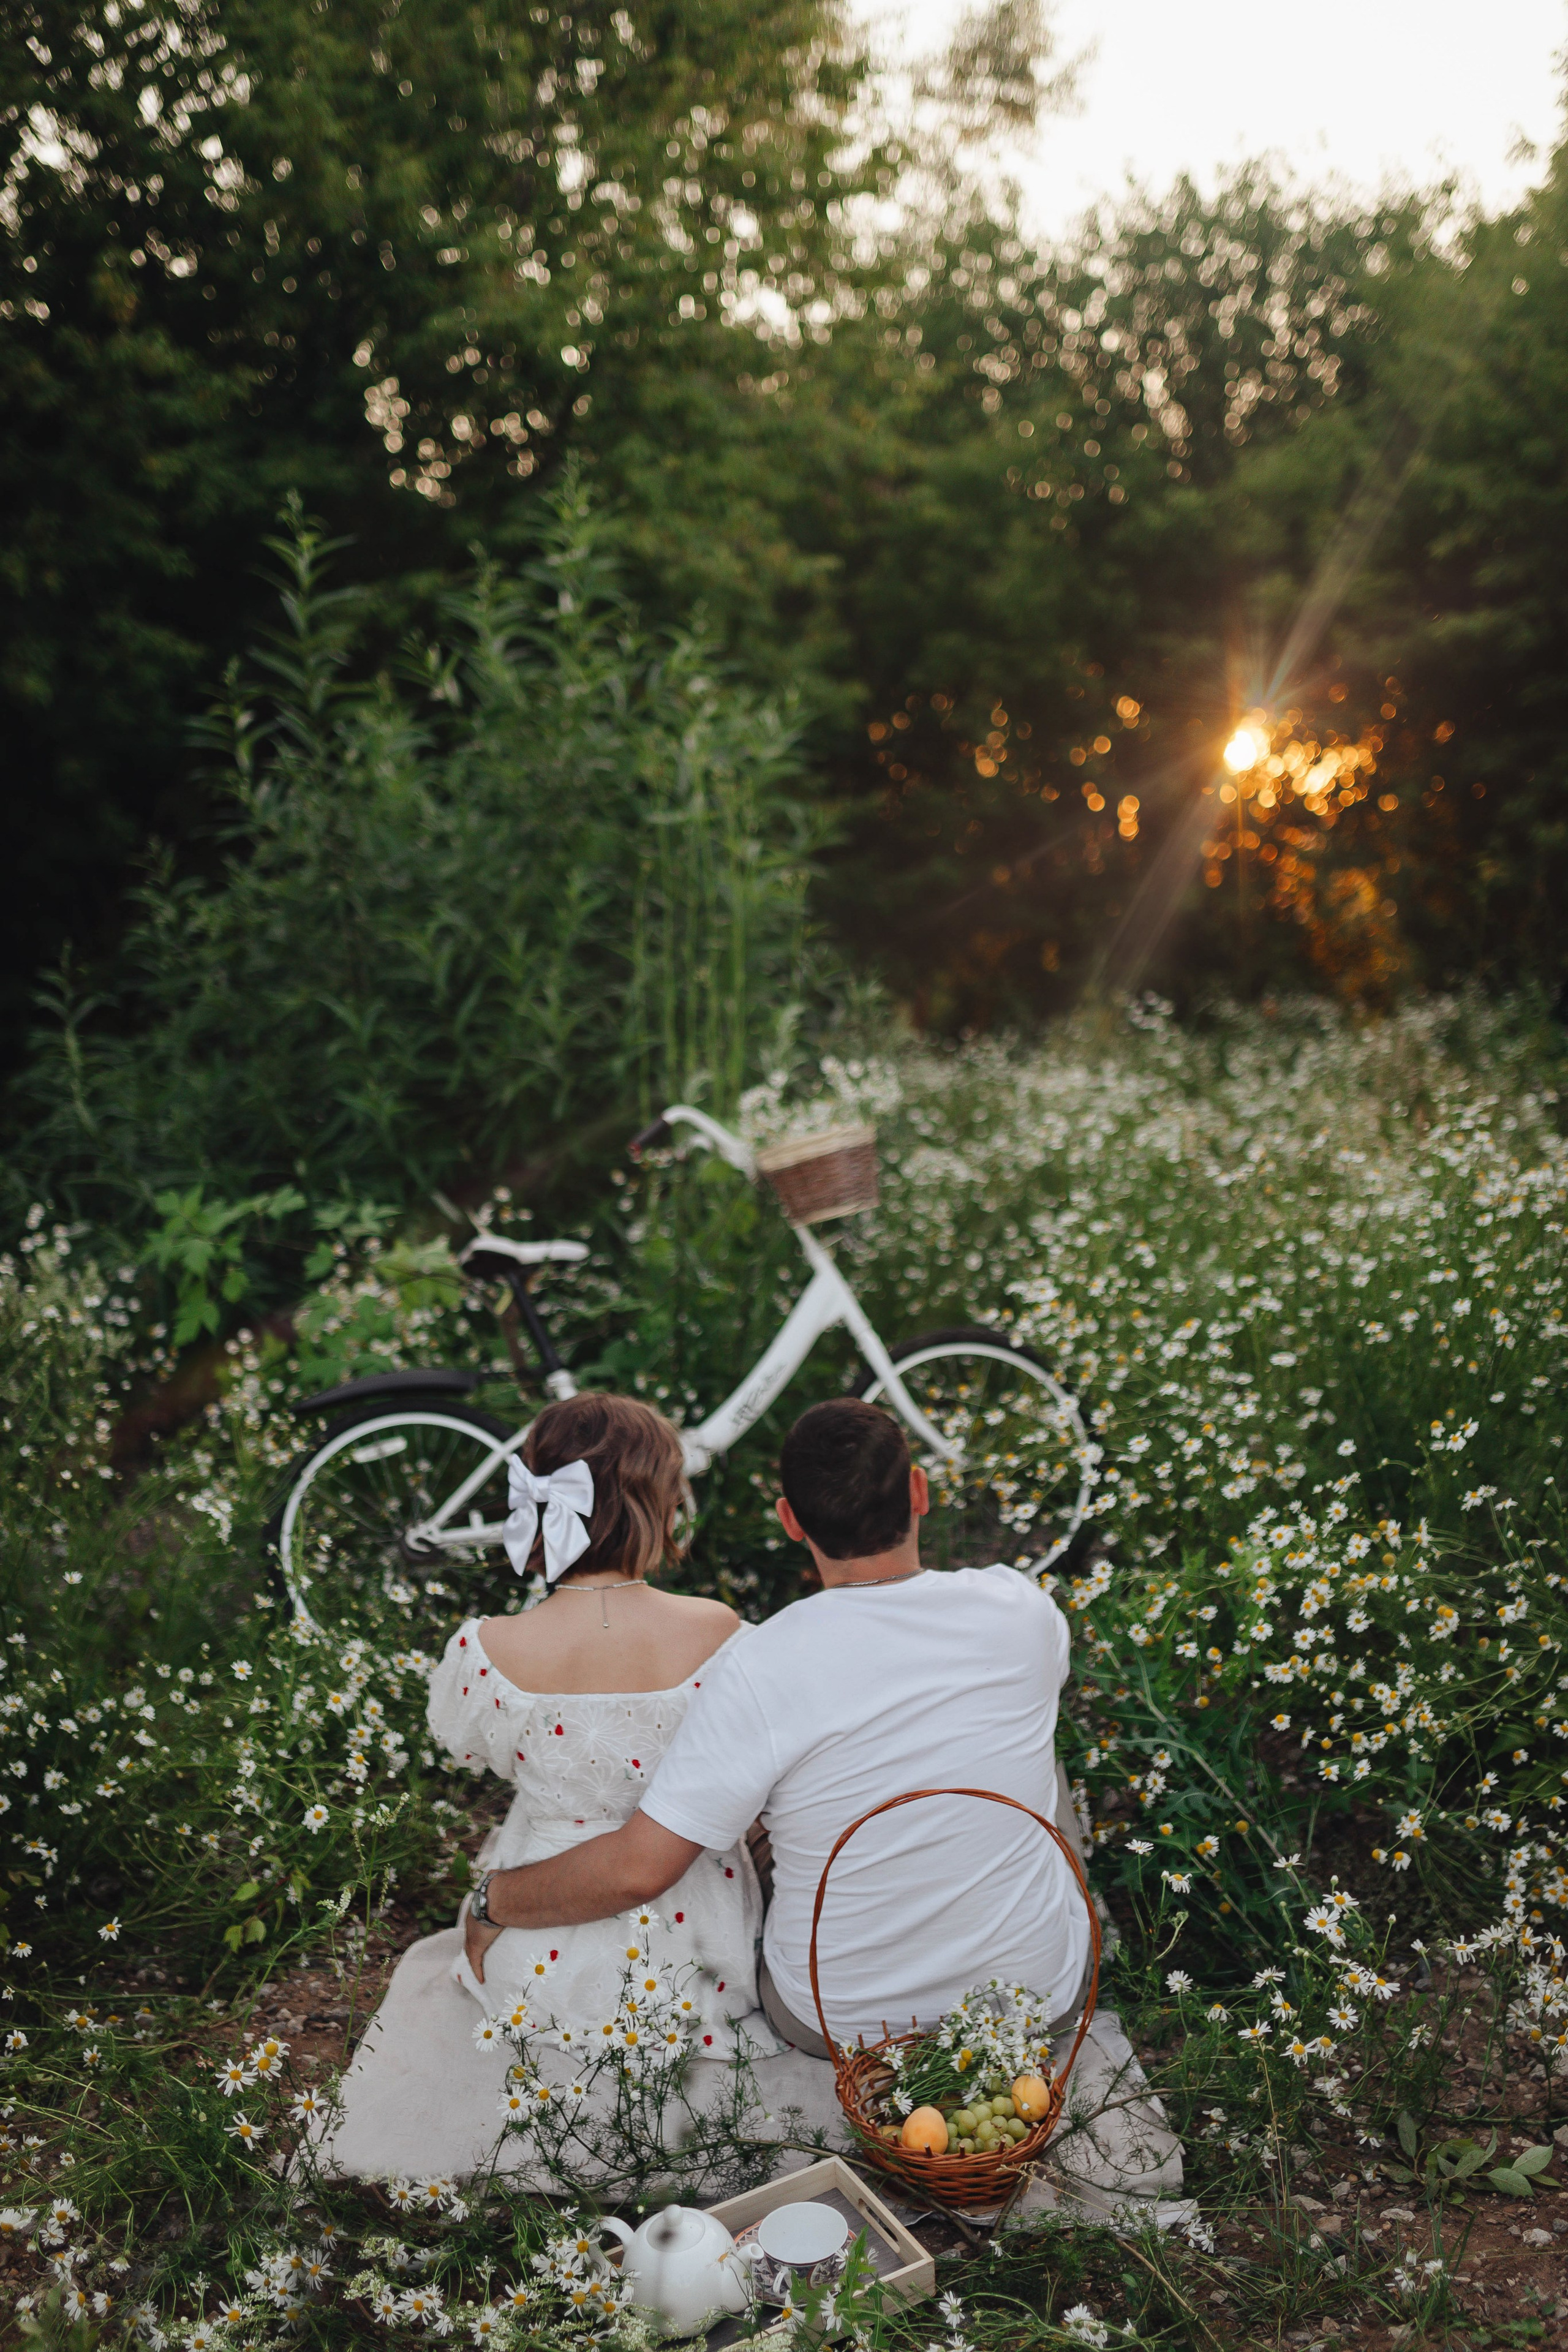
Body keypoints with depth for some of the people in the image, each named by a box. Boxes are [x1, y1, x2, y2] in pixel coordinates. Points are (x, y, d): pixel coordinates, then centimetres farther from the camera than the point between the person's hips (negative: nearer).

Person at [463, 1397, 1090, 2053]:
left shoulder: (760, 1673, -25)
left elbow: (638, 1868, -23)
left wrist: (492, 1902, -5)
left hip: (838, 2021, -1)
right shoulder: (1019, 1611, -15)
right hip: (1043, 1998, 2)